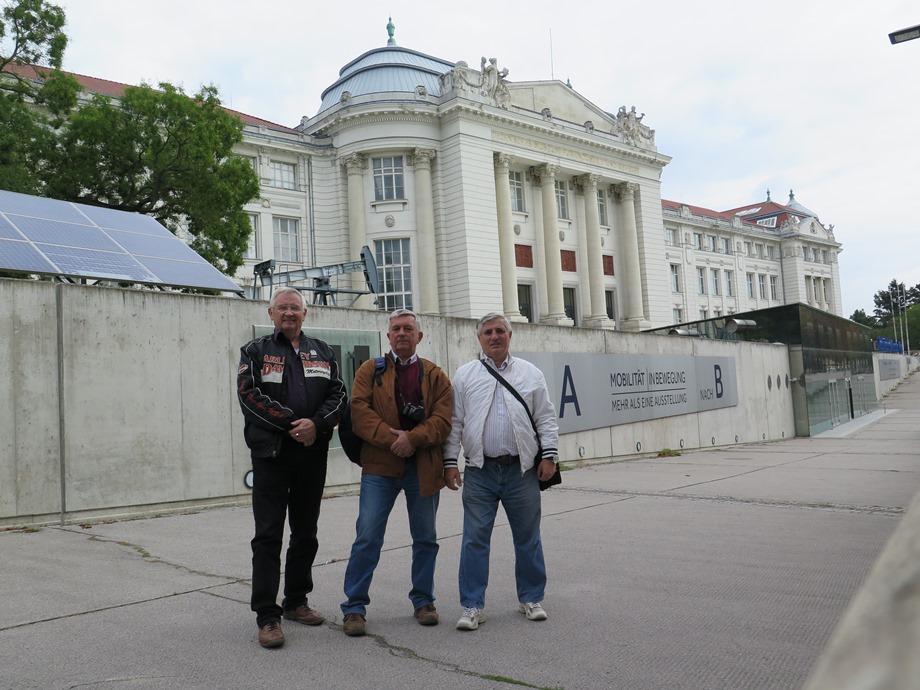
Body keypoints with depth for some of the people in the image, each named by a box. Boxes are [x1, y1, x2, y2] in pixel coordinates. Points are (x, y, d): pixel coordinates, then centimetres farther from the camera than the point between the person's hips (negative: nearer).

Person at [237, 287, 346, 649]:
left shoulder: (322, 352, 14)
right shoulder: (255, 351, 5)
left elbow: (338, 394, 4)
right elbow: (249, 394, -9)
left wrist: (316, 423, -15)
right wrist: (291, 423, -17)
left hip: (313, 454, 4)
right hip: (270, 454, -4)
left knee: (306, 533, 12)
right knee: (268, 536, -5)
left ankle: (296, 601, 26)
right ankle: (267, 616, 0)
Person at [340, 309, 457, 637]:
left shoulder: (435, 375, 8)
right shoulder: (370, 370, 6)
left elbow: (443, 419, -3)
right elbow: (359, 412, -6)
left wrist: (412, 438, -18)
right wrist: (391, 438, -17)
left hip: (424, 467, 2)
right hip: (379, 465, -1)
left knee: (425, 538, 11)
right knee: (367, 537, -4)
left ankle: (423, 601, 26)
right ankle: (354, 607, 6)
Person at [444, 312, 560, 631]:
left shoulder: (531, 373, 8)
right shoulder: (464, 375, 7)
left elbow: (546, 417, 8)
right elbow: (454, 422, 6)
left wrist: (549, 454, -1)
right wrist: (450, 461, 0)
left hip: (521, 470, 1)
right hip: (479, 472, 0)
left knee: (528, 538, 10)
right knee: (475, 539, 0)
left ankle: (531, 599, 25)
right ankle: (472, 607, 9)